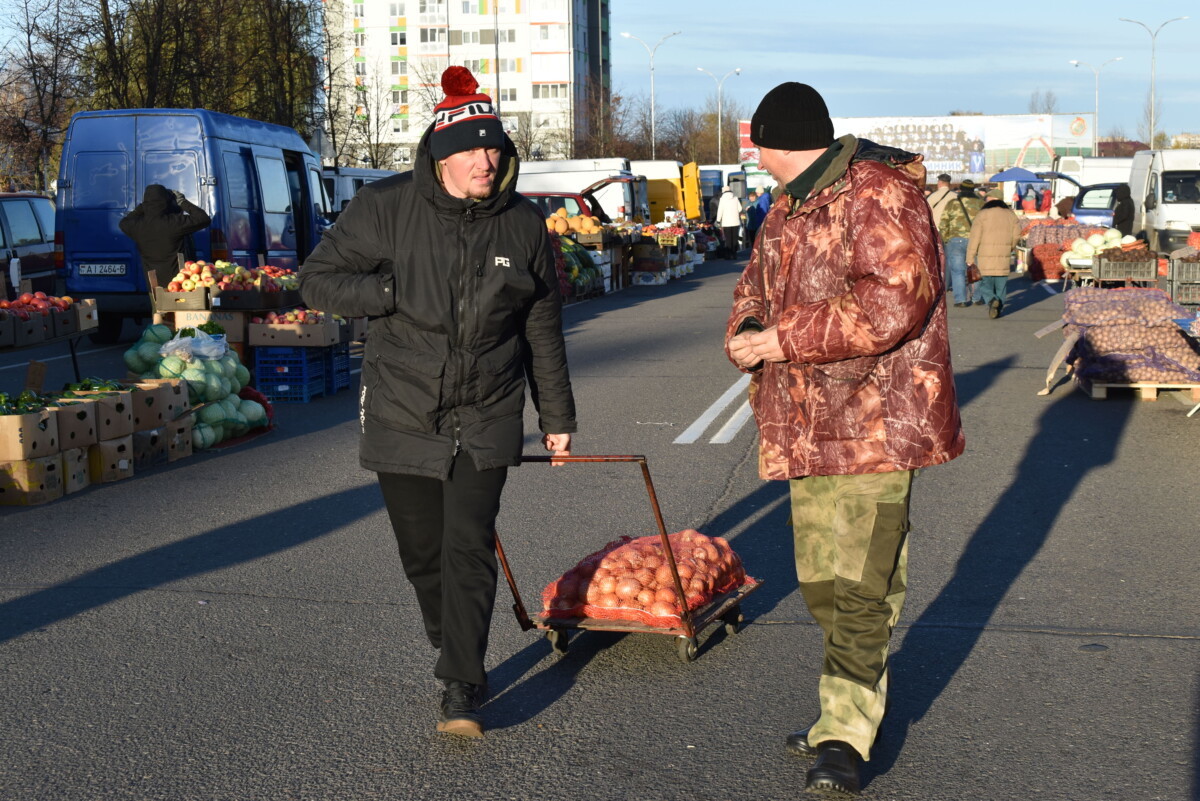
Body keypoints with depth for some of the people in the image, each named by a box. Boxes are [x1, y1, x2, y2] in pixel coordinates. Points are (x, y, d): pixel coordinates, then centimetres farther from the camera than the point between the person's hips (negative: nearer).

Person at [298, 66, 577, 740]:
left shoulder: (524, 224, 0)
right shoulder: (386, 208, -7)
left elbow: (543, 330, 9)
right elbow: (318, 279, -3)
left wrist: (558, 417, 13)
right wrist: (395, 290, -18)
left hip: (486, 419, 0)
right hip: (402, 415, 0)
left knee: (470, 550, -9)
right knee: (422, 552, 11)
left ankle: (461, 691, -1)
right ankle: (455, 652, 35)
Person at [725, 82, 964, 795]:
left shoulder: (878, 193, -13)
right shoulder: (790, 206, 18)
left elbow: (896, 301, -24)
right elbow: (759, 280, 21)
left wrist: (786, 338, -22)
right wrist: (747, 331, -4)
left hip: (873, 421, -9)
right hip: (809, 424, 10)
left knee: (858, 587, -9)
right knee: (821, 582, 15)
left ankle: (844, 739, -1)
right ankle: (853, 710, 30)